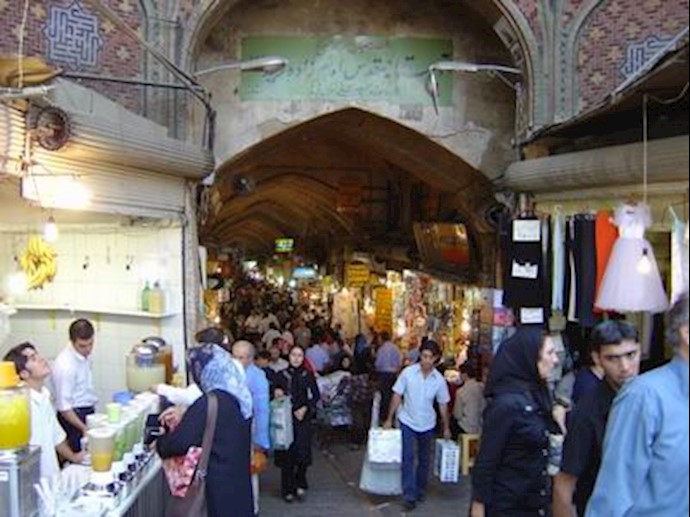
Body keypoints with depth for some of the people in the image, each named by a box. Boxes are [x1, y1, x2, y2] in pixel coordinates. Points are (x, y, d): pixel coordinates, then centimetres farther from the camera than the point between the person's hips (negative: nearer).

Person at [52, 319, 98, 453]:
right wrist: (83, 428, -24)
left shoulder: (84, 354, 0)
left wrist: (91, 410, 17)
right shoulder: (65, 365, -25)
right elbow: (63, 406, -22)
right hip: (73, 416, -8)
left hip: (88, 412, 8)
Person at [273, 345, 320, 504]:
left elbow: (316, 395, 4)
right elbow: (276, 395, 5)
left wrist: (305, 408, -7)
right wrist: (277, 394, -17)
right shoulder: (281, 375, 2)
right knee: (286, 454, 0)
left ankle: (300, 484, 18)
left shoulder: (308, 375, 3)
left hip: (303, 418, 0)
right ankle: (288, 489, 14)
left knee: (303, 453, -6)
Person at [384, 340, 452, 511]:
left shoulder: (439, 380, -9)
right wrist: (389, 419, -6)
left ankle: (420, 490, 33)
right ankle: (409, 495, -2)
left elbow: (443, 405, 2)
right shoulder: (408, 372, -14)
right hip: (407, 422, -2)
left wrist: (446, 428, 8)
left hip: (427, 425, 2)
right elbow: (397, 395, -7)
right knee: (408, 458, -7)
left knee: (425, 459, 15)